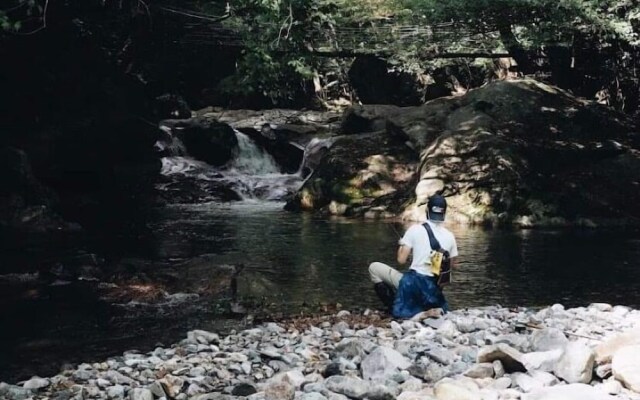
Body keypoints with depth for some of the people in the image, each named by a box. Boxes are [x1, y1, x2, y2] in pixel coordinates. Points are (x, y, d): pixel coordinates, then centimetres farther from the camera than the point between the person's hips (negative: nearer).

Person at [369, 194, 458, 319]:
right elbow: (451, 265, 13)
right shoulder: (450, 236, 3)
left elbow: (401, 260, -7)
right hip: (434, 288, 5)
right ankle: (436, 308, 7)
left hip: (413, 282, -5)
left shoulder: (415, 229, -8)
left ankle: (397, 308, 2)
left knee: (374, 267, 10)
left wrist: (401, 246, 12)